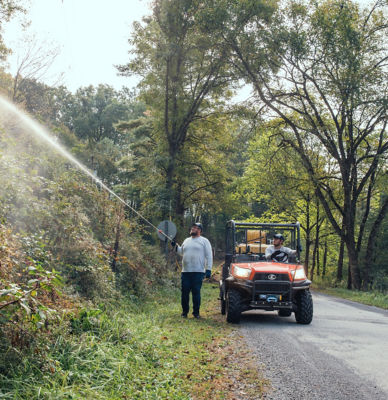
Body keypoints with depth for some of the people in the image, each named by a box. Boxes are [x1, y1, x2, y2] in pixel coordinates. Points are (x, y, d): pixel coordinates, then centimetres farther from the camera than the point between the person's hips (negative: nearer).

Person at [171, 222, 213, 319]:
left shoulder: (204, 241, 4)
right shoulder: (187, 240, 18)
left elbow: (209, 256, 0)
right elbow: (182, 252, 28)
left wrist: (208, 269, -8)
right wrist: (175, 247, 11)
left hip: (198, 272, -4)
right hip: (185, 271, 4)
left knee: (196, 292, -1)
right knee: (184, 292, 4)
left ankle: (196, 312, 9)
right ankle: (184, 311, 15)